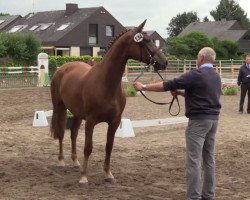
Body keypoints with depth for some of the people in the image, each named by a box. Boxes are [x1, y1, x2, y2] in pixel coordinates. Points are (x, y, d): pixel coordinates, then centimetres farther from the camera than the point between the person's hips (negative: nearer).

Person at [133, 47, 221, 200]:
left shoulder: (196, 74, -14)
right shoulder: (216, 76, 13)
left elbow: (168, 85, -14)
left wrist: (144, 87, -6)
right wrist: (182, 92, 17)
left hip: (199, 120, -9)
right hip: (214, 118, 9)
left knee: (194, 159, -6)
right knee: (209, 158, 12)